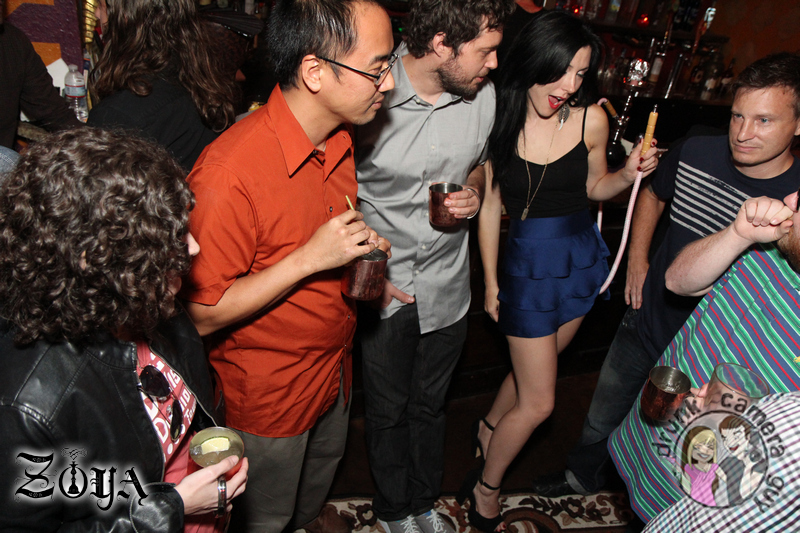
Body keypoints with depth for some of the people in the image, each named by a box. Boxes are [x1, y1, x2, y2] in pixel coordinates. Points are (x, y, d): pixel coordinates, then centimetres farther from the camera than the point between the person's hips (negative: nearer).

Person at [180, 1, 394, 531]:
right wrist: (310, 258, -33)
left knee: (318, 483, 33)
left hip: (334, 368, 7)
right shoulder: (228, 173, -33)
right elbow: (201, 316, -27)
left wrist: (359, 256, -8)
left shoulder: (340, 138, -6)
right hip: (266, 398, -7)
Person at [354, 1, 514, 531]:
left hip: (447, 286, 4)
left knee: (430, 404, 23)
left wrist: (474, 193, -9)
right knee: (388, 409, 17)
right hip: (381, 288, -3)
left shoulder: (483, 94, -7)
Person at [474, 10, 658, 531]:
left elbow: (594, 187, 9)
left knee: (533, 367, 22)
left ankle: (490, 426, 52)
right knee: (538, 402, 3)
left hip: (583, 259, 4)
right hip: (528, 263, -4)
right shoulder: (500, 120, -14)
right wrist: (491, 283, -1)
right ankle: (487, 487, 28)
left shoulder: (591, 119, -7)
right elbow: (490, 205, -6)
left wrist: (629, 174, -12)